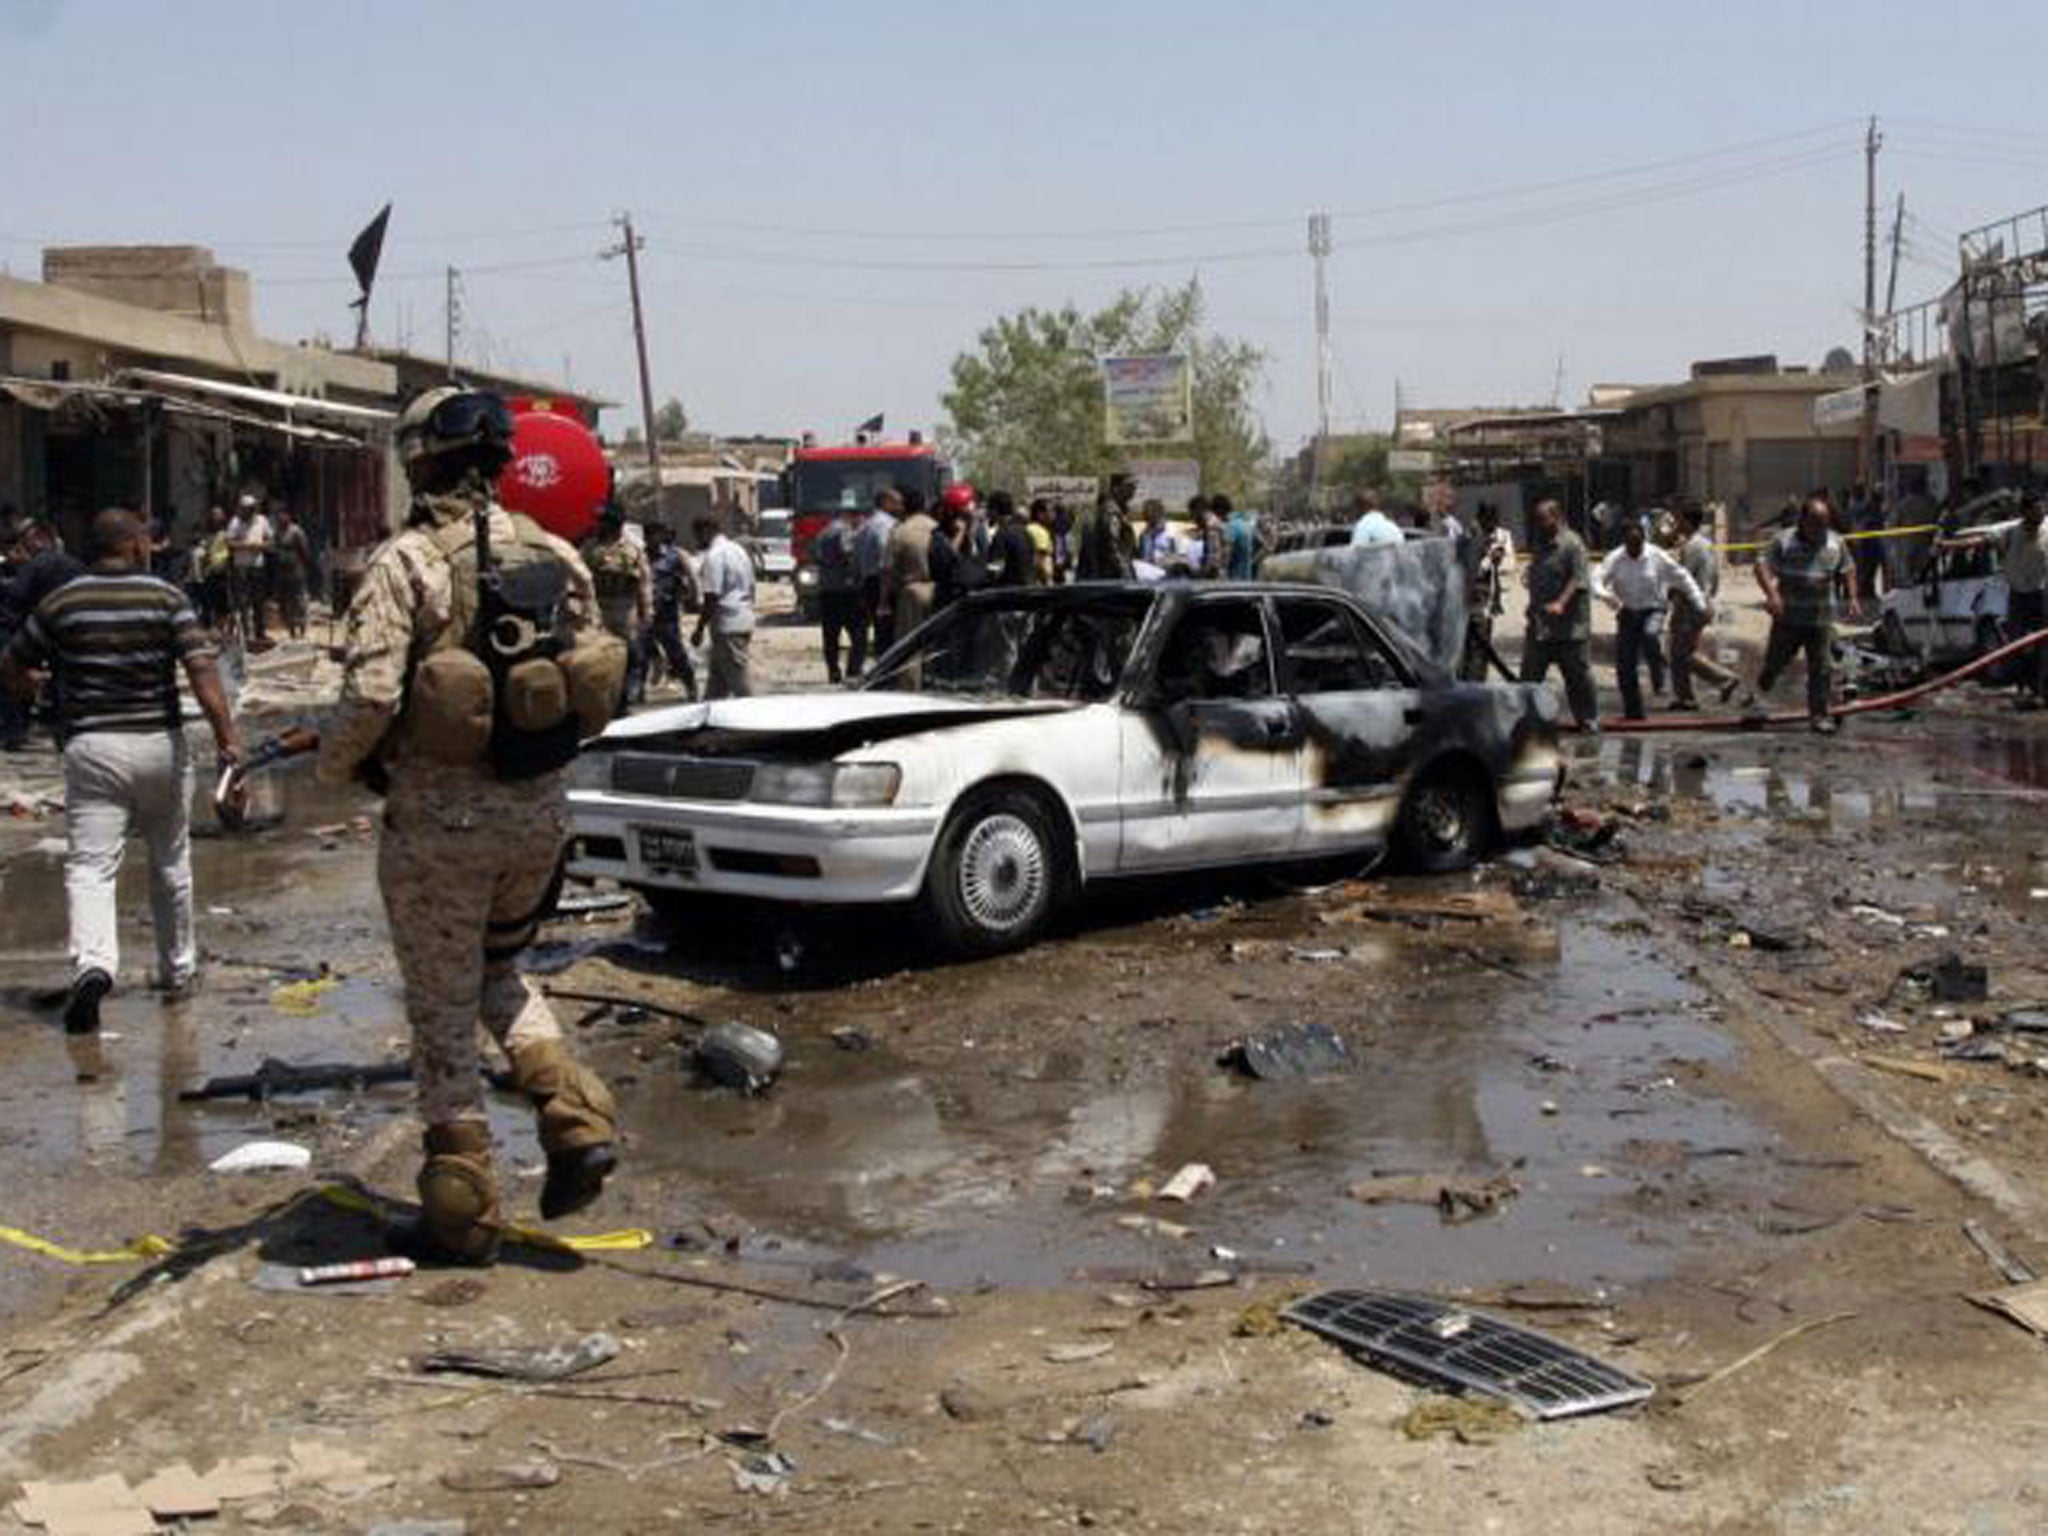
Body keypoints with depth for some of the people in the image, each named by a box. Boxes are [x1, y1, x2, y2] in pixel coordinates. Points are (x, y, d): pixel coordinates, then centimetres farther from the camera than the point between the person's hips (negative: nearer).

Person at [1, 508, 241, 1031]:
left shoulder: (60, 604, 2)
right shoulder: (167, 598, -2)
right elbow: (201, 668, -13)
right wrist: (226, 734, -14)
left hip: (89, 747, 0)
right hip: (159, 743, 1)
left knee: (89, 864, -4)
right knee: (170, 863, 16)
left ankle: (93, 963, -27)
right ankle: (178, 970, 27)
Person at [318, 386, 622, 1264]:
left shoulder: (405, 563, -12)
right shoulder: (555, 557, 5)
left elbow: (371, 697, -20)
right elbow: (599, 689, 5)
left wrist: (334, 765, -1)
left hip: (439, 818, -5)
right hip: (539, 808, 5)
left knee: (442, 1017, 7)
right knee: (497, 971, 27)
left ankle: (462, 1214, 14)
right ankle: (578, 1119, 8)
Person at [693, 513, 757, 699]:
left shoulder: (715, 556, -14)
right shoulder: (738, 551, 15)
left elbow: (712, 598, -18)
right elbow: (750, 590, 21)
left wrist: (699, 629, -12)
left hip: (727, 626, -10)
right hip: (744, 621, 10)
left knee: (741, 684, -7)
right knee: (716, 683, 16)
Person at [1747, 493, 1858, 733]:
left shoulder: (1836, 543, 7)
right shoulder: (1784, 541, -5)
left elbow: (1848, 570, 20)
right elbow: (1763, 566, -11)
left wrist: (1852, 596, 8)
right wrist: (1771, 594, -25)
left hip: (1820, 618, 2)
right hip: (1788, 616, -2)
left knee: (1822, 668, -1)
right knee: (1775, 660, 10)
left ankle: (1819, 714, 6)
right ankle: (1757, 697, 35)